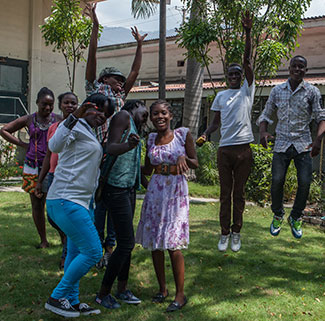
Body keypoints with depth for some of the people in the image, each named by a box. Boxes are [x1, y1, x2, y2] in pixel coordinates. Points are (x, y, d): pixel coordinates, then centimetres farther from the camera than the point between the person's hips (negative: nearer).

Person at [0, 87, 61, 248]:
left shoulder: (58, 119, 2)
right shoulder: (29, 120, 6)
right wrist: (23, 144, 6)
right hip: (32, 166, 2)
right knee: (36, 205, 7)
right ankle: (43, 240, 18)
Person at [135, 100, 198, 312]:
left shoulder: (183, 134, -2)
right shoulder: (151, 139, 8)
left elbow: (196, 163, 2)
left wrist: (183, 158, -17)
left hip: (176, 191, -4)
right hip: (155, 191, 4)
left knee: (173, 244, -7)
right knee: (154, 242, 6)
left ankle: (180, 294, 5)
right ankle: (162, 289, 22)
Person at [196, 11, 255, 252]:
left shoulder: (247, 90, 6)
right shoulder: (221, 96, 14)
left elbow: (247, 61, -4)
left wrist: (248, 33, -13)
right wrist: (205, 135, -3)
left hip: (243, 147, -2)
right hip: (225, 148, 2)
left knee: (239, 193, 5)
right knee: (225, 193, 6)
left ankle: (236, 233, 15)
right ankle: (225, 233, 13)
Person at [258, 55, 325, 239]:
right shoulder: (277, 91, 7)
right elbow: (266, 115, 12)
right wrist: (263, 131, -9)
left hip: (303, 144, -1)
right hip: (282, 143, 1)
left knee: (305, 183, -6)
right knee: (277, 181, -6)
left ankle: (296, 218, 17)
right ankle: (278, 216, 19)